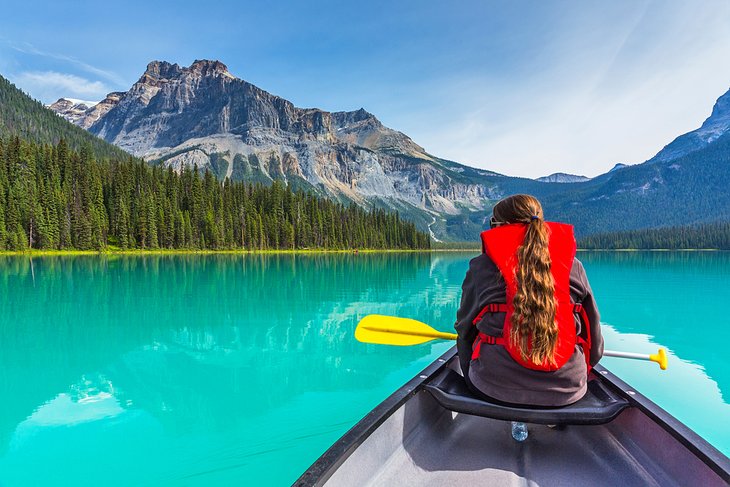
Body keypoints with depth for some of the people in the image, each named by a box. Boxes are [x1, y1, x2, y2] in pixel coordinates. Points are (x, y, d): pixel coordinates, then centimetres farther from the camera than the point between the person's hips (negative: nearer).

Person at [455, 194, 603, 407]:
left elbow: (464, 328, 10)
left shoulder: (481, 266, -1)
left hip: (494, 389, -1)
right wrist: (582, 370, 34)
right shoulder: (574, 266, 5)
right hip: (566, 391, 2)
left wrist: (470, 375, 28)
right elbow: (594, 334, 14)